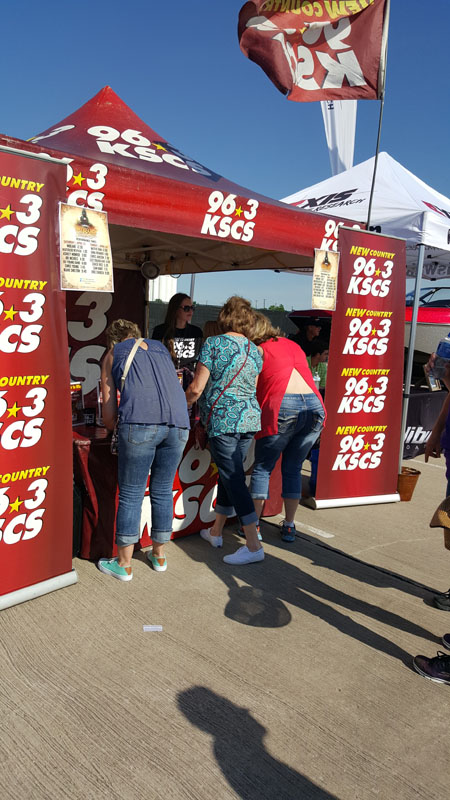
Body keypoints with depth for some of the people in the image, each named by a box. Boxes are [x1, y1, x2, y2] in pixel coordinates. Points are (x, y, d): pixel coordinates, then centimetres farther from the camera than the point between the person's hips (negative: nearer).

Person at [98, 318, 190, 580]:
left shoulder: (113, 355, 20)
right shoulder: (160, 348, 29)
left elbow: (109, 415, 17)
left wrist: (115, 428, 38)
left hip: (140, 423, -4)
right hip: (178, 423, 4)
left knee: (131, 494, 6)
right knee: (163, 491, 16)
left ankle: (124, 564, 17)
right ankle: (159, 555, 30)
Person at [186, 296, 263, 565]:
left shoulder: (213, 343, -5)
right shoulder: (255, 350, 12)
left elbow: (197, 388, -8)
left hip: (223, 419, -6)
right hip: (250, 419, 7)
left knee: (234, 479, -5)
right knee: (230, 474, 17)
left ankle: (254, 546, -6)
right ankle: (216, 532, 32)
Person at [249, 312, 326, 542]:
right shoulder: (293, 345, 23)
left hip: (282, 407, -5)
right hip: (315, 405, 5)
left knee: (262, 468, 9)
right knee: (293, 469, 16)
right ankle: (289, 527, 20)